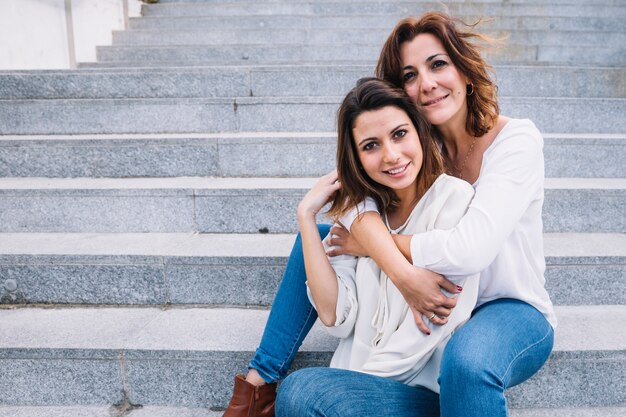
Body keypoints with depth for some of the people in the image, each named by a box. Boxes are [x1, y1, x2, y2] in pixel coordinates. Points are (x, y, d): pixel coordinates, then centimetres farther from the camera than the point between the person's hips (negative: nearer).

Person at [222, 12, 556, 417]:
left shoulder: (517, 139, -18)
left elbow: (471, 248, -30)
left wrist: (371, 244, -19)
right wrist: (404, 274, -35)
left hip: (512, 311, -5)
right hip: (432, 310, 5)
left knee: (466, 358, -43)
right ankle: (260, 381, 6)